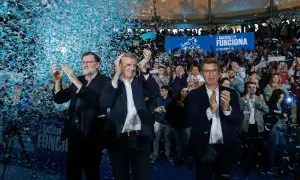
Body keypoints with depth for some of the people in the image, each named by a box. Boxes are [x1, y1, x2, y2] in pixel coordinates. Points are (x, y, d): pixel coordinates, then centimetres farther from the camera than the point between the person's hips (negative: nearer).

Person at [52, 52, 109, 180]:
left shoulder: (105, 82, -8)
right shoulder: (78, 80, 10)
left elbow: (98, 100, -26)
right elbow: (60, 99, 7)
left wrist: (76, 82, -30)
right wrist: (57, 81, -11)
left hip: (92, 135, -5)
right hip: (74, 133, 5)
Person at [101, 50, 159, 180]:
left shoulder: (140, 81, 8)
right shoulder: (112, 83, 1)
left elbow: (155, 93, -9)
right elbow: (106, 103, -16)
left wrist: (143, 68, -16)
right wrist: (116, 74, -21)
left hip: (140, 138, 1)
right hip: (119, 138, -1)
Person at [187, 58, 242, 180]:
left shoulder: (231, 93, -1)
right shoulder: (194, 95, -5)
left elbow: (238, 120, -7)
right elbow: (193, 121, -14)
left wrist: (227, 108, -27)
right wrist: (210, 110, -31)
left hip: (225, 148, 1)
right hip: (203, 148, -1)